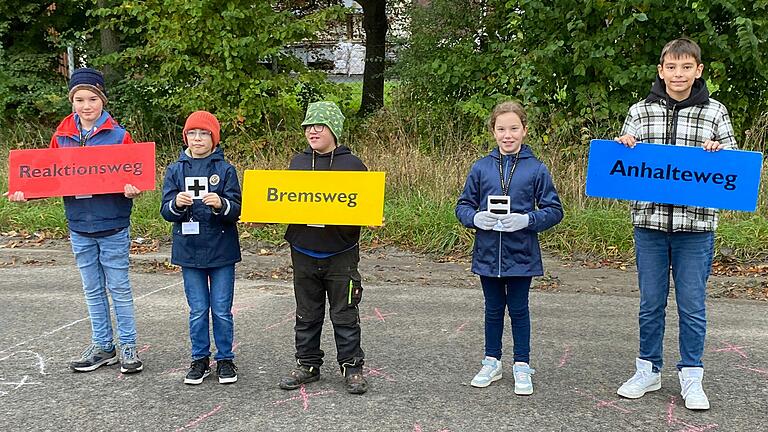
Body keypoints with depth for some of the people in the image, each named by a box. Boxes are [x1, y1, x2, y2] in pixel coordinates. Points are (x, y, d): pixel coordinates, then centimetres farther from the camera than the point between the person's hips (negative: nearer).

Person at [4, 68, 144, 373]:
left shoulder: (118, 136, -7)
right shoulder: (61, 137, 4)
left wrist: (132, 189, -28)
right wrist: (24, 193, -6)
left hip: (113, 227, -4)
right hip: (79, 226, 4)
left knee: (119, 288, 4)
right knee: (92, 289, 14)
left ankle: (128, 347, 16)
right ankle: (102, 347, 25)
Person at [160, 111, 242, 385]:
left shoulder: (225, 169, -2)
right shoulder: (175, 170, 4)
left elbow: (237, 209, -8)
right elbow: (166, 211, 0)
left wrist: (220, 204, -28)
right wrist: (177, 204, -22)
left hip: (221, 250, -1)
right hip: (189, 251, 2)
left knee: (222, 310, 6)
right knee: (198, 311, 9)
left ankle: (225, 359, 20)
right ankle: (200, 359, 23)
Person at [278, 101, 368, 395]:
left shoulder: (352, 164, -4)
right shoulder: (297, 163, 7)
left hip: (340, 255, -4)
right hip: (303, 253, 4)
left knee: (344, 315, 4)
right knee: (307, 315, 13)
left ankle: (352, 367, 16)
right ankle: (307, 365, 25)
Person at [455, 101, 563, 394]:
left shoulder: (536, 169, -5)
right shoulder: (481, 168, 0)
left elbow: (554, 210, -3)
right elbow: (463, 205, 7)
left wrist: (528, 220, -20)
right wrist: (475, 218, -15)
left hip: (521, 254, -2)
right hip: (488, 252, 2)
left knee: (519, 309, 9)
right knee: (493, 309, 15)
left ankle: (522, 366, 23)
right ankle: (492, 362, 30)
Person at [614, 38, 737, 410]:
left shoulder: (715, 112, 3)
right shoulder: (640, 111, 6)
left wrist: (718, 152, -13)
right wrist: (623, 145, -7)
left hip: (696, 225, -1)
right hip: (650, 221, 1)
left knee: (692, 306, 6)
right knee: (650, 303, 11)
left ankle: (691, 378, 20)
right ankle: (648, 371, 25)